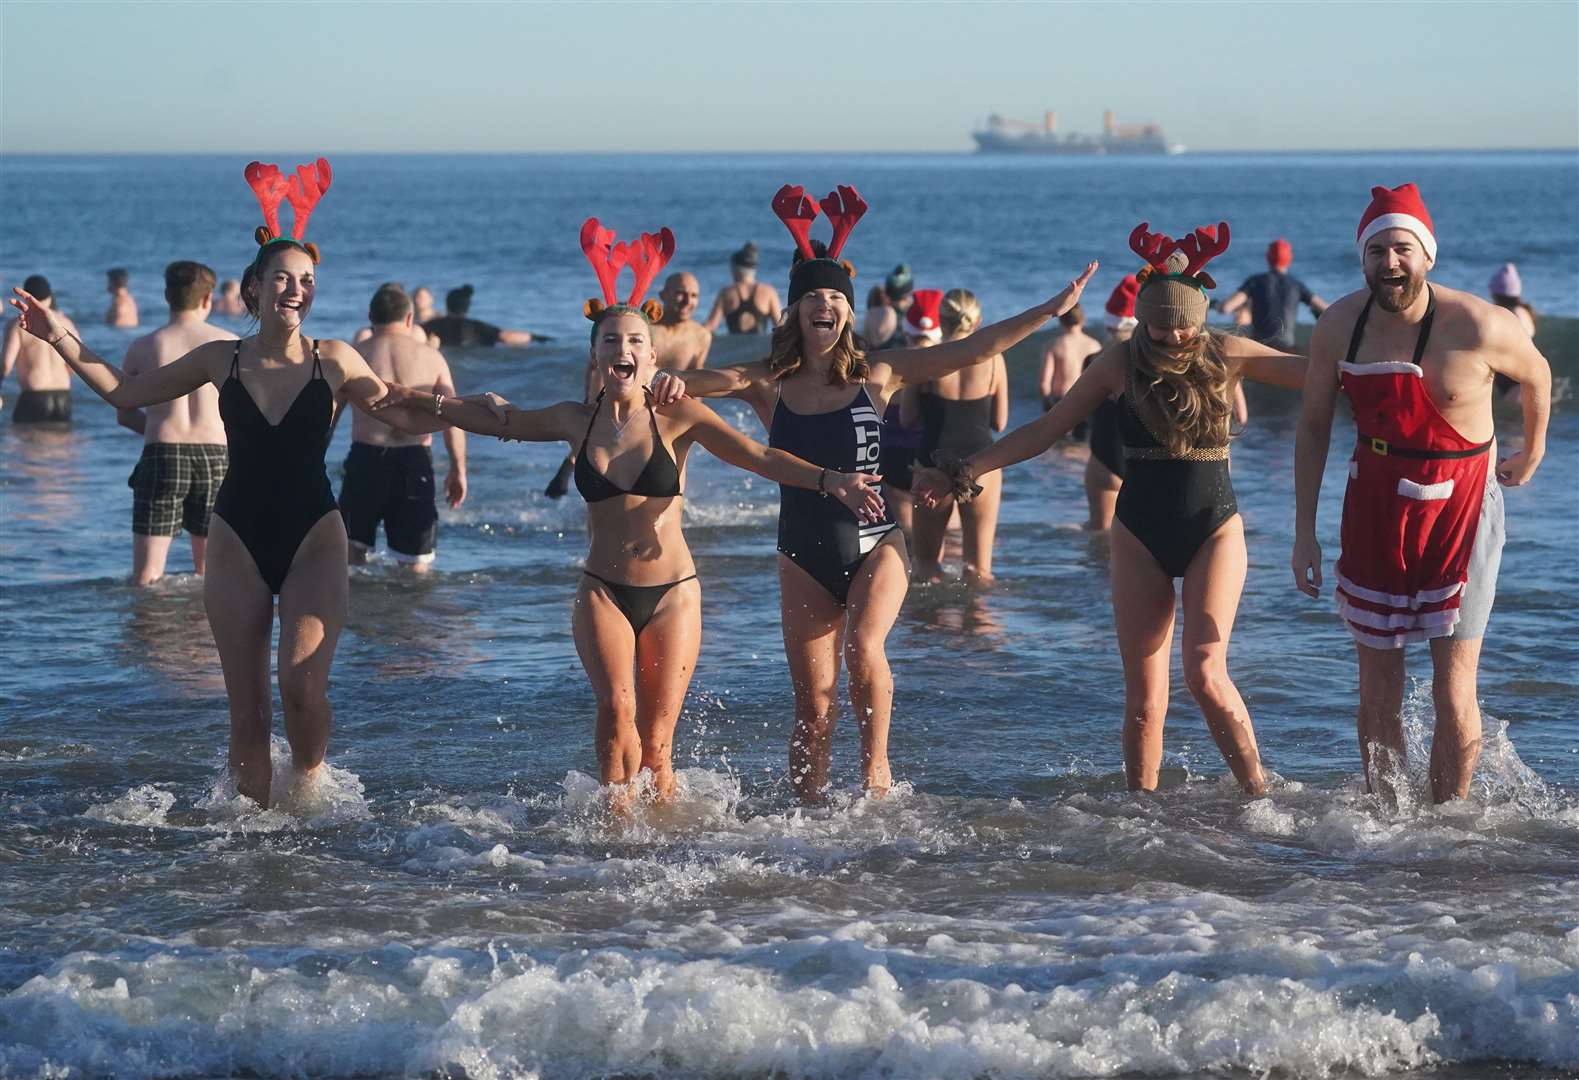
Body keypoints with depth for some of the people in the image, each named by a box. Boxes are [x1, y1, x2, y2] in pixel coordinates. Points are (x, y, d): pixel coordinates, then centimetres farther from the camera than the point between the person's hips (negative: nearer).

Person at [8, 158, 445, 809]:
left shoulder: (334, 362, -2)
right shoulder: (221, 360, 3)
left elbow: (409, 416, 4)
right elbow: (126, 394, 12)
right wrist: (63, 342, 5)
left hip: (313, 536, -2)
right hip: (238, 539, 2)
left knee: (303, 683, -20)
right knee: (247, 707, 1)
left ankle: (307, 782, 8)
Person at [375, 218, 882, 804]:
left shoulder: (677, 416, -6)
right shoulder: (576, 421, 2)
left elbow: (759, 457, -16)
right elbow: (490, 418, 16)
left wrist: (828, 479, -31)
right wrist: (415, 397, 19)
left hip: (671, 594, -1)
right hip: (603, 592, 1)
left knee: (655, 743, -2)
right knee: (617, 711, -23)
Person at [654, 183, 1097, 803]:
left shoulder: (877, 376, -1)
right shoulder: (770, 384, -2)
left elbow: (971, 352, -1)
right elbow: (723, 379, -21)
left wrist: (1050, 310, -3)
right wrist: (680, 382, -44)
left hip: (876, 544, -1)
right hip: (804, 555, 1)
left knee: (864, 647, -28)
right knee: (814, 710, 0)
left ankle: (876, 759, -6)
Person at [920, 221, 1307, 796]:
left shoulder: (1225, 355, -4)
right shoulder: (1120, 364, 0)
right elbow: (1046, 429, 5)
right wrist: (966, 470, -1)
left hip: (1214, 529, -2)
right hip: (1141, 534, 2)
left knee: (1206, 673, -18)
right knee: (1144, 695, 0)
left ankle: (1260, 795, -7)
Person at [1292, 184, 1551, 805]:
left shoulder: (1477, 327, -18)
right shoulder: (1339, 327, -8)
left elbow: (1535, 373, 4)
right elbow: (1313, 427, 4)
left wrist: (1532, 452, 21)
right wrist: (1304, 532, 1)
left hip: (1460, 510, -3)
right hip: (1374, 513, 3)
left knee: (1453, 693, -7)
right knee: (1377, 694, 7)